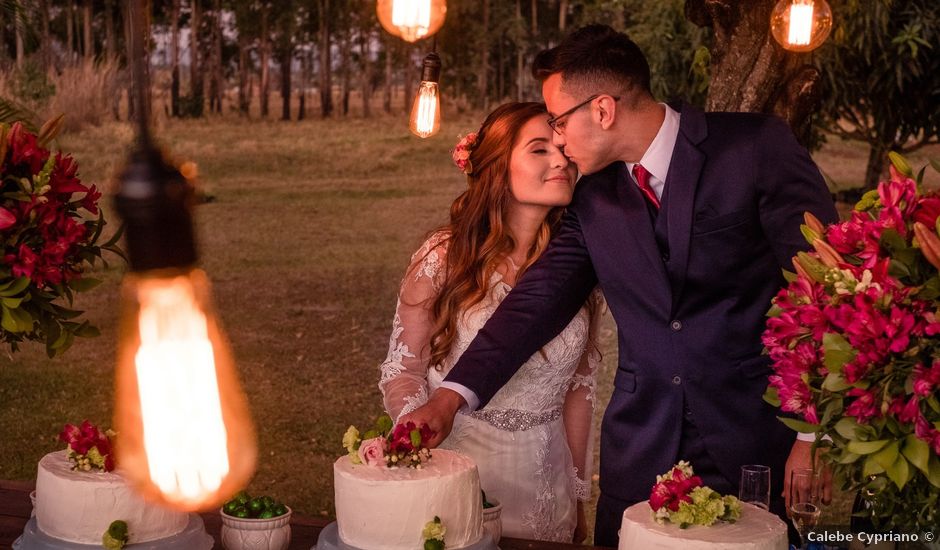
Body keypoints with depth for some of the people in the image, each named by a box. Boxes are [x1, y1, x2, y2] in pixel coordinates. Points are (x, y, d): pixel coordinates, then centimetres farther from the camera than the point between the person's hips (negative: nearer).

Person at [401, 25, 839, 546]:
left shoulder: (757, 146, -9)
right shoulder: (594, 196, 6)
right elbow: (538, 299, 4)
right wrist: (453, 395, -7)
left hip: (757, 440, -4)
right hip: (641, 453, 4)